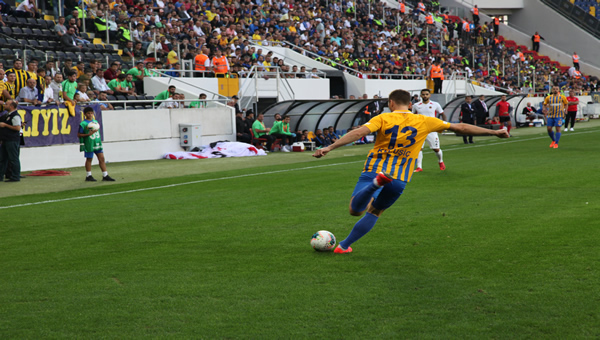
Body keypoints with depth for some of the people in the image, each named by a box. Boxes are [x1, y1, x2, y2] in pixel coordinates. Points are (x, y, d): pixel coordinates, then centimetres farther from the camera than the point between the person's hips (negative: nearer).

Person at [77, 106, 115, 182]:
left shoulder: (95, 121, 10)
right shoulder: (83, 124, -9)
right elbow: (79, 134, -9)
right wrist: (88, 134, -19)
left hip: (97, 143, 6)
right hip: (89, 144, -6)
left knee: (101, 158, 3)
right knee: (89, 159, 5)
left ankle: (105, 175, 7)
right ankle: (88, 176, 16)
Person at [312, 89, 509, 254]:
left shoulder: (383, 118, -1)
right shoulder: (424, 122, 6)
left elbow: (359, 132, -17)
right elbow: (461, 128, 10)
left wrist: (329, 148, -21)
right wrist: (494, 132, 18)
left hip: (373, 170, -2)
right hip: (399, 180, 3)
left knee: (356, 210, -11)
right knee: (374, 213, 22)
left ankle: (376, 182, -35)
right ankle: (344, 246, 20)